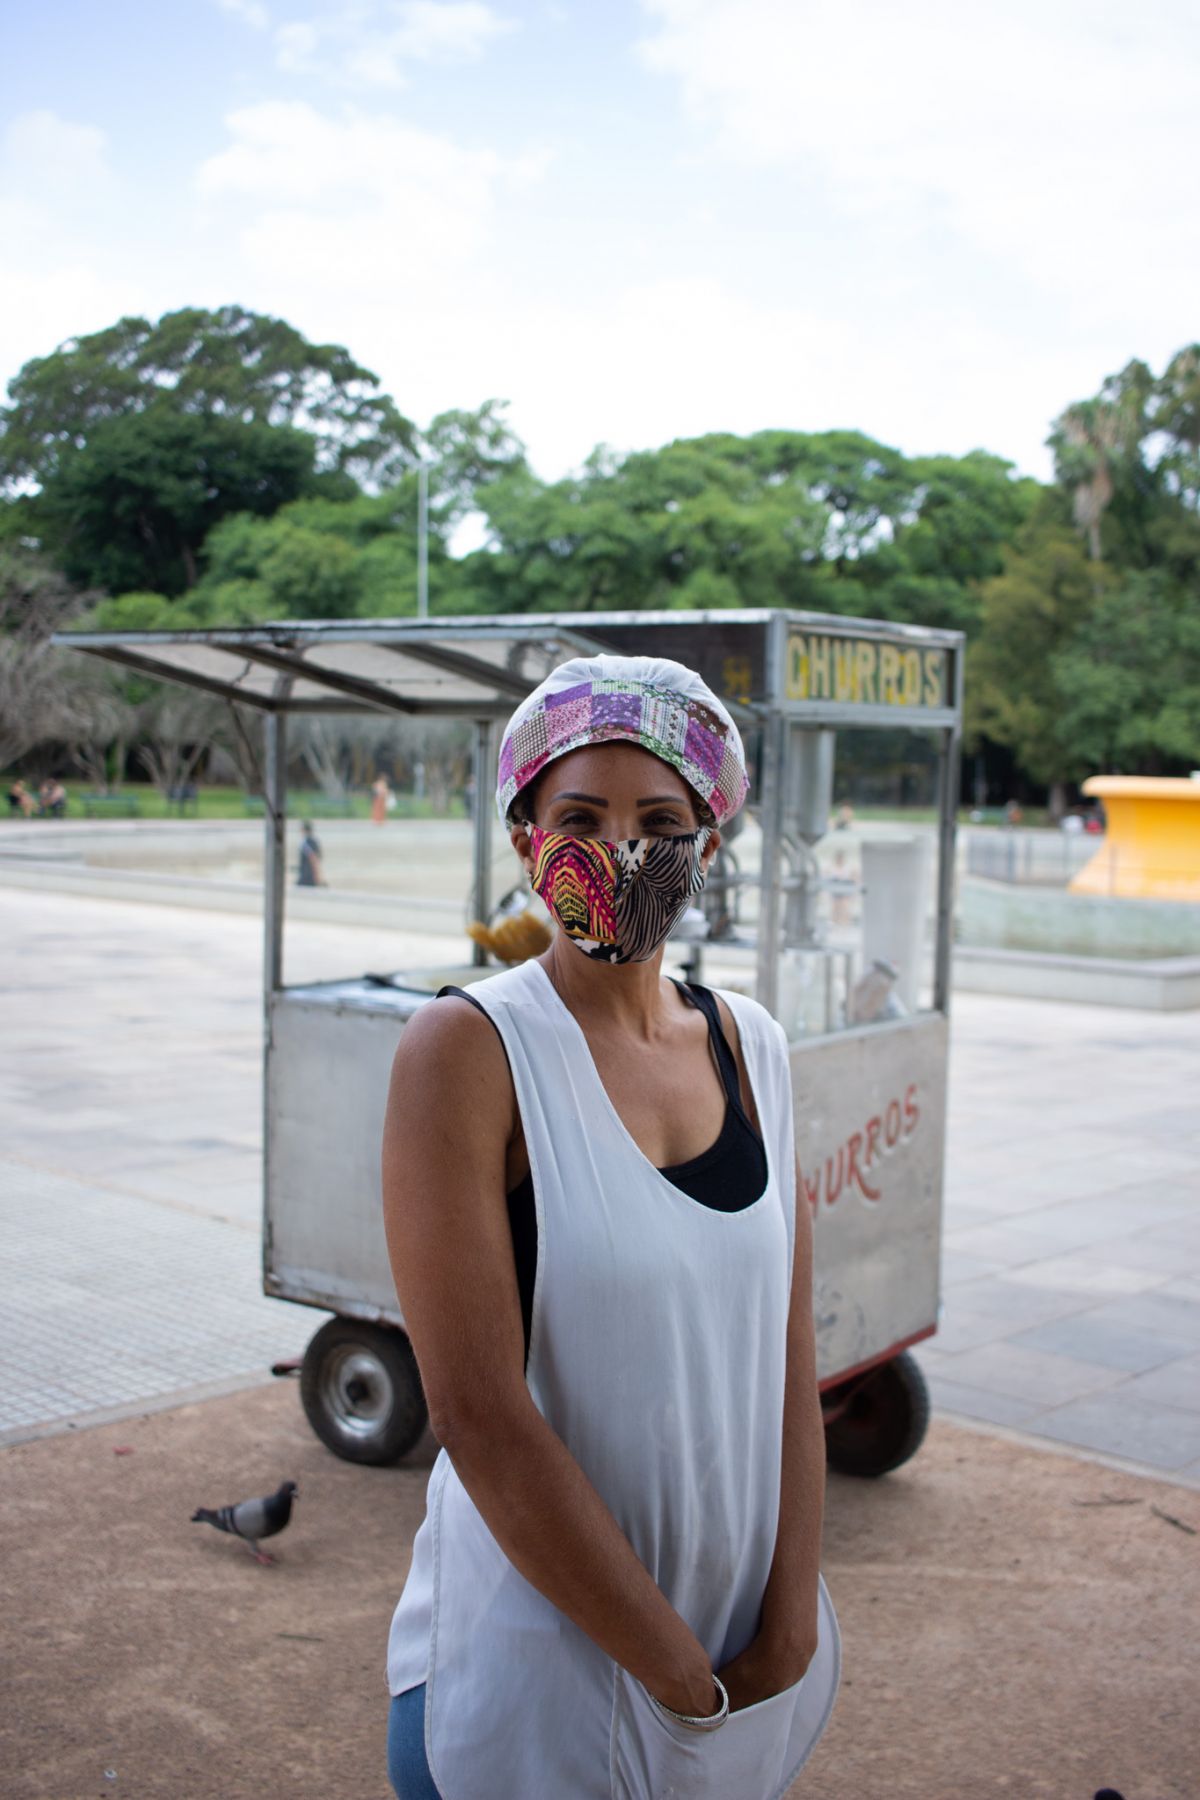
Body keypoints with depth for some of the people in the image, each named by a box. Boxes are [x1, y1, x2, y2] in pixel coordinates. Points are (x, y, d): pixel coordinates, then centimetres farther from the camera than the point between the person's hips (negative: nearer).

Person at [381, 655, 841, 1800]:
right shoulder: (468, 1049, -15)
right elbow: (477, 1415, -19)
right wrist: (681, 1675, -14)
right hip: (540, 1654, -5)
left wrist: (789, 1628, -7)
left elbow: (789, 1359, 2)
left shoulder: (747, 1044, 2)